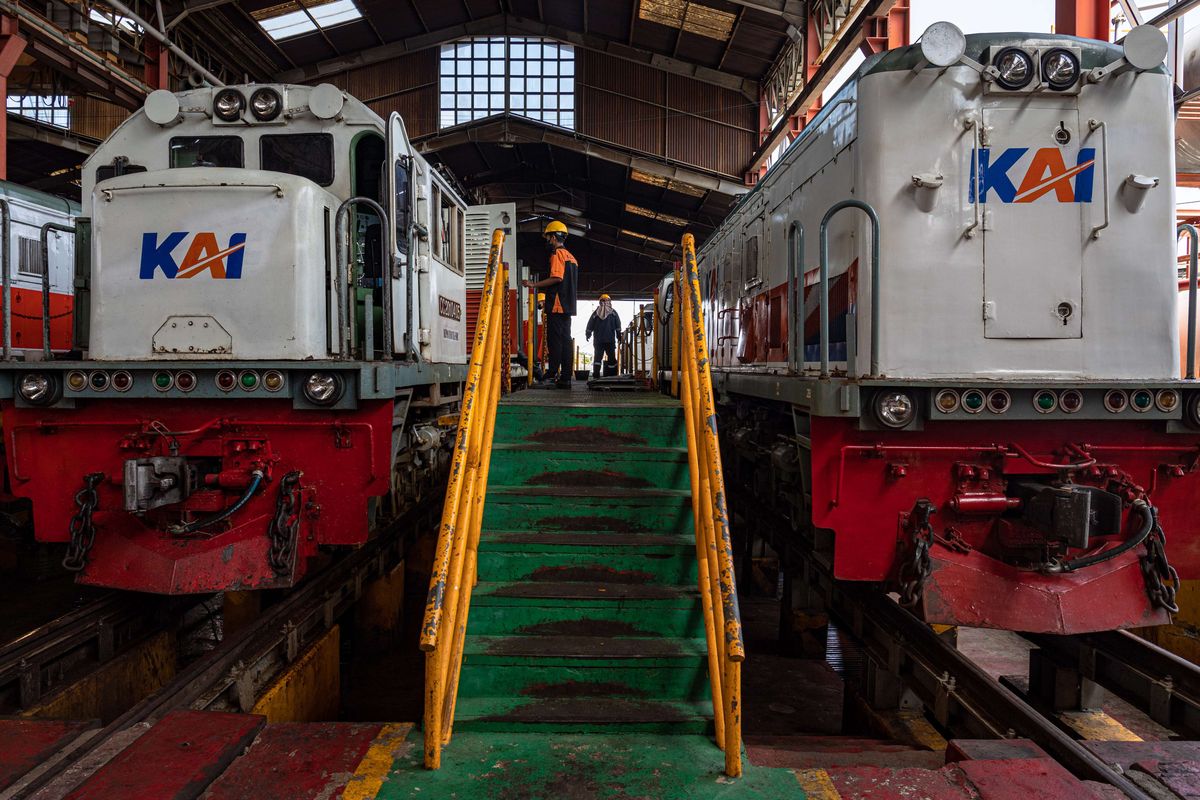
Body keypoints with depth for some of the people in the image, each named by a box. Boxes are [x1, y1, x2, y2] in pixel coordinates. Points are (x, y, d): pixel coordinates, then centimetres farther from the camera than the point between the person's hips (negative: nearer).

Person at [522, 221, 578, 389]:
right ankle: (565, 378, 6)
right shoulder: (571, 257, 22)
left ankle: (553, 374, -14)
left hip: (557, 305, -9)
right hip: (568, 305, 9)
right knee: (565, 340, 7)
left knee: (554, 341, -10)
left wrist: (534, 284, -16)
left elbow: (557, 277, -20)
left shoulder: (557, 254, -7)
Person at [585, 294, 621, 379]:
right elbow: (618, 325, 0)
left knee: (597, 356, 0)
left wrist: (588, 334, 16)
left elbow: (590, 325, 7)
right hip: (610, 339, -1)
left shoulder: (596, 313, 3)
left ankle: (596, 374, -11)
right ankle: (612, 374, 8)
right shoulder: (613, 312, 0)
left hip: (598, 340, 1)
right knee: (611, 357, 7)